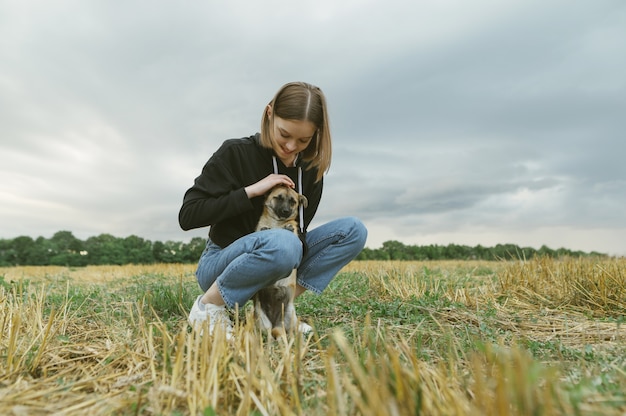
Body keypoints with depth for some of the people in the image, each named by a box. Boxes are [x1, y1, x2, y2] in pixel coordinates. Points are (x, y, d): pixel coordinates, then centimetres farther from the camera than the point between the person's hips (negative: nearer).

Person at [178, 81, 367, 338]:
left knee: (353, 229, -12)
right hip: (220, 264, -5)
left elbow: (300, 227, 5)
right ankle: (209, 307, -14)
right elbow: (187, 216, -15)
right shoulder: (235, 153, -13)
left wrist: (292, 268, -17)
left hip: (276, 257, 5)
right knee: (283, 244, -40)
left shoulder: (311, 167, 0)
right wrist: (252, 190, -22)